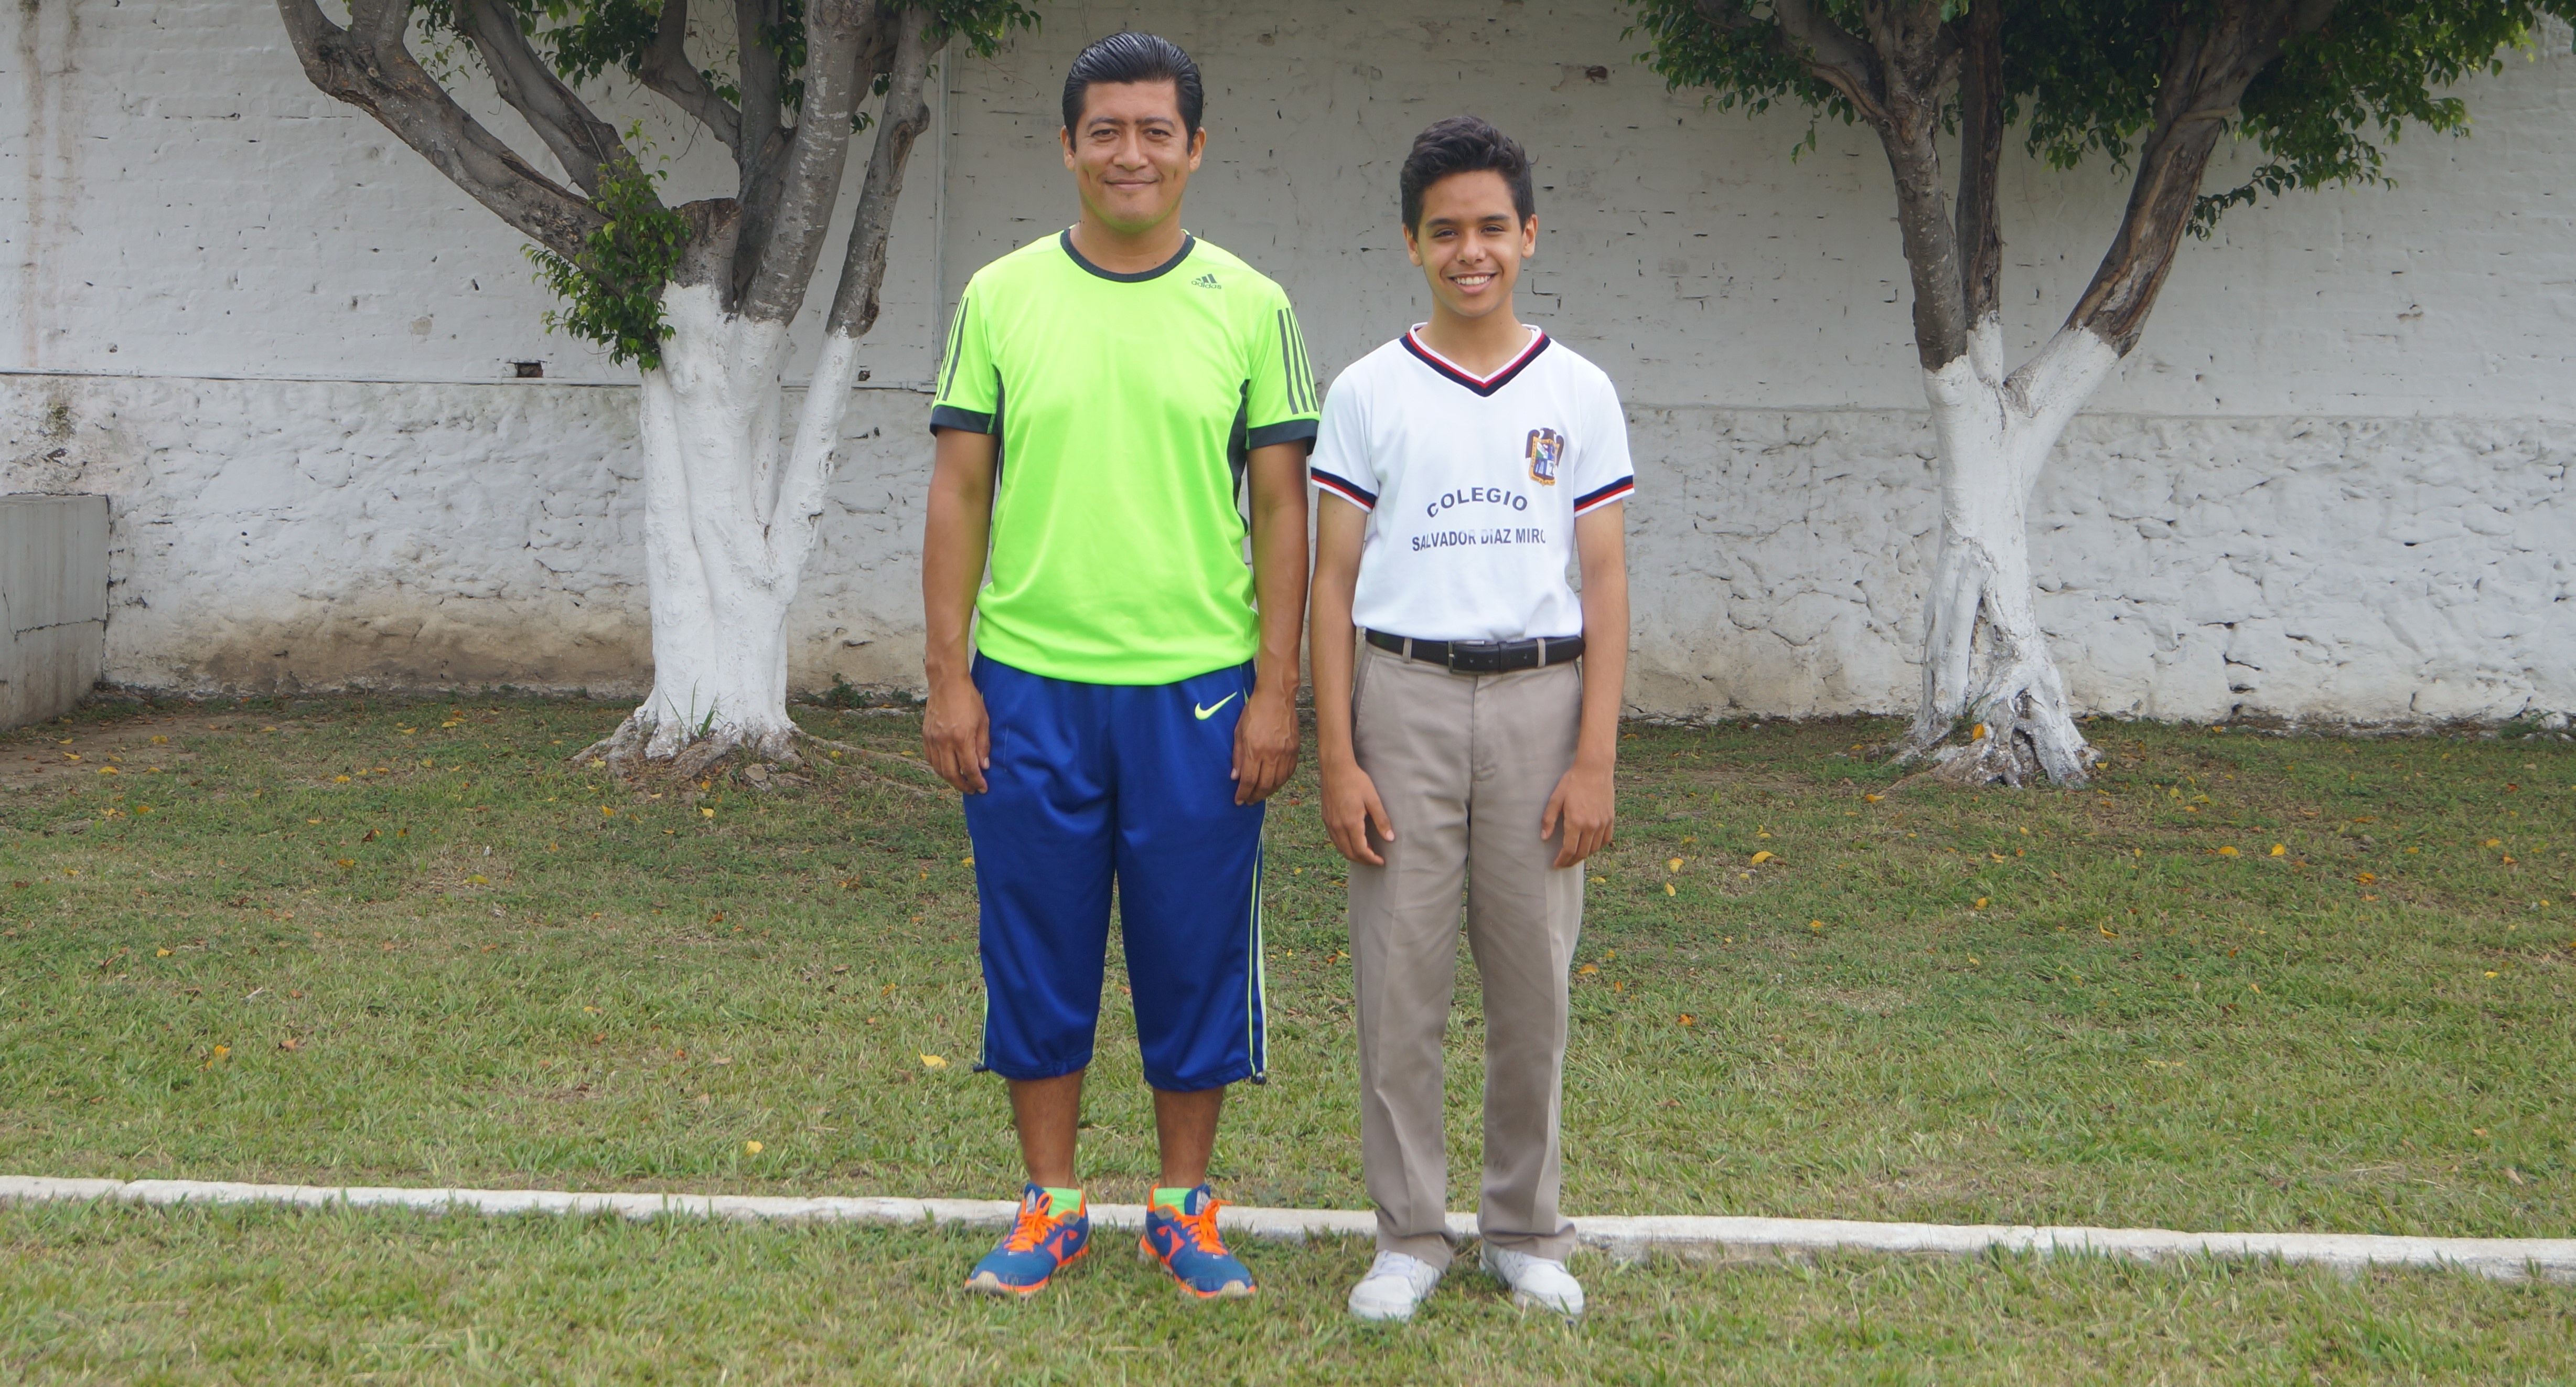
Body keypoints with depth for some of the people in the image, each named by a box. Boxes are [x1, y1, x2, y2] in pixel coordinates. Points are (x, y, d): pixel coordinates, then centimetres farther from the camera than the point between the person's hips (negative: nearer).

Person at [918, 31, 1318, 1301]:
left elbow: (1282, 510, 2)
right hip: (1029, 687, 1)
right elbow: (959, 493, 4)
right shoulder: (1001, 296, 3)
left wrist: (1276, 694, -4)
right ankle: (1051, 1208, 23)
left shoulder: (1249, 307, 2)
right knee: (1038, 958, 9)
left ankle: (1183, 1209, 22)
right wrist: (947, 679, -2)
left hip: (1195, 693, 0)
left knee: (1195, 959, 7)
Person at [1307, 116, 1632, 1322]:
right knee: (1398, 983, 2)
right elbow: (1333, 582, 3)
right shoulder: (1368, 393, 4)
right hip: (1406, 693, 0)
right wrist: (1337, 758, -4)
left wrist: (1595, 759, -3)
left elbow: (1605, 582, 4)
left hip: (1539, 696, 1)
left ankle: (1526, 1229, 21)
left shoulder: (1579, 394, 5)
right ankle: (1409, 1234, 14)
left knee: (1532, 986, 6)